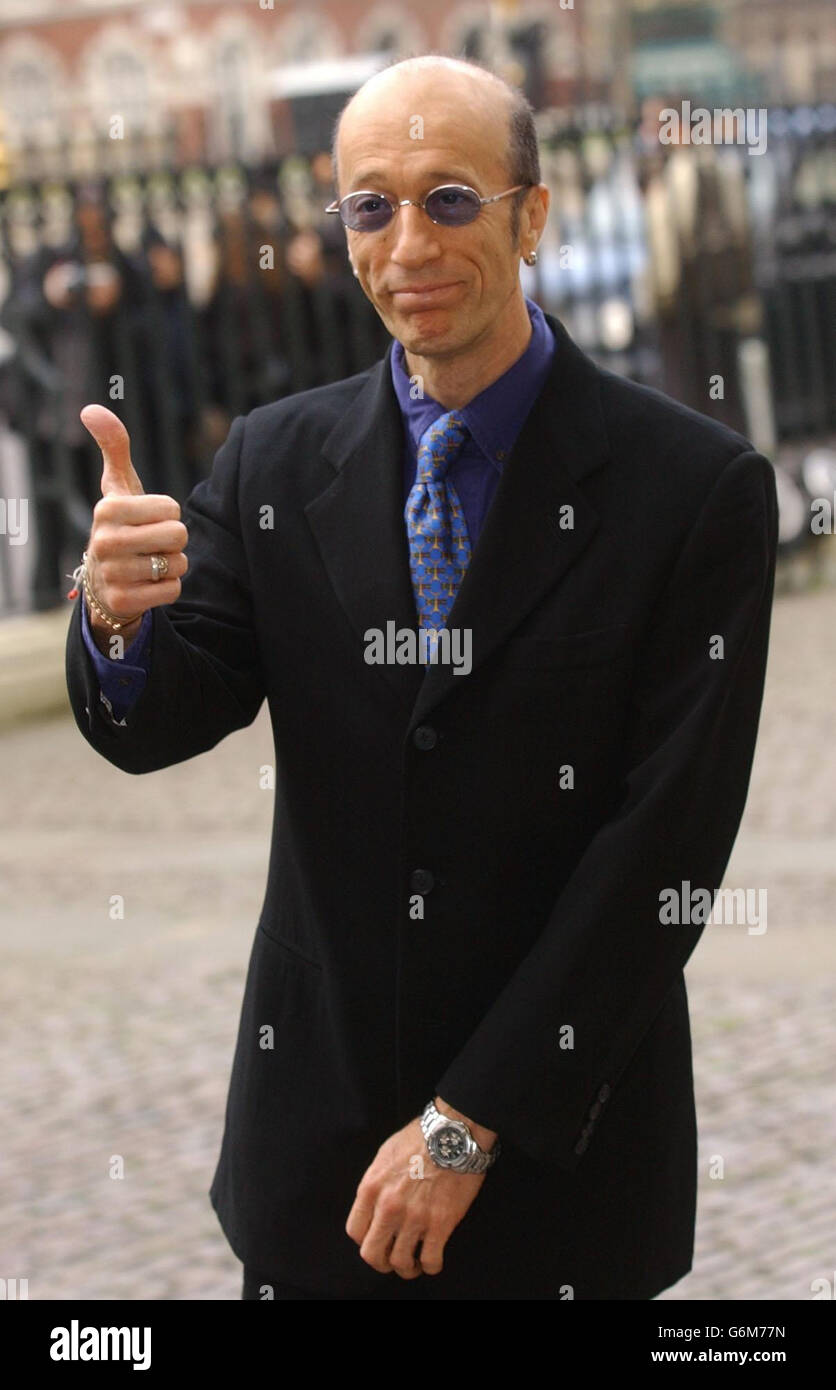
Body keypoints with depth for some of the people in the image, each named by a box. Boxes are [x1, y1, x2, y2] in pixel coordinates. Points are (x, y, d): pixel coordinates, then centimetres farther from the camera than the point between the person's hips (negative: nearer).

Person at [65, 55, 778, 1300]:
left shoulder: (696, 485, -11)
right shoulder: (276, 460, 2)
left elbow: (670, 845, -13)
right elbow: (155, 729, 1)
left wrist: (472, 1124, -13)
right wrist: (121, 620, -23)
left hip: (559, 1139, -3)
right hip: (312, 1142, 3)